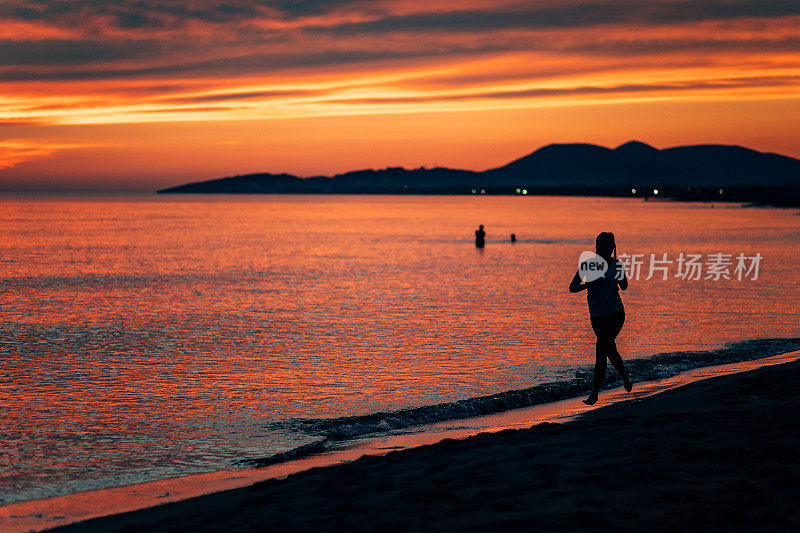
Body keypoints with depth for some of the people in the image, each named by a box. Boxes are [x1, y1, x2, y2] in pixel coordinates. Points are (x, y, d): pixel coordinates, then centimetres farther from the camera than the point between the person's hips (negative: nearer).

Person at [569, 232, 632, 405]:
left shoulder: (617, 265, -1)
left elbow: (624, 287, 16)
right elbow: (572, 287, -5)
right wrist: (588, 284, -24)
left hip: (615, 314, -2)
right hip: (597, 316, 2)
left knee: (601, 348, -14)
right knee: (609, 349, 16)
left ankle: (594, 393, -10)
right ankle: (624, 376, 44)